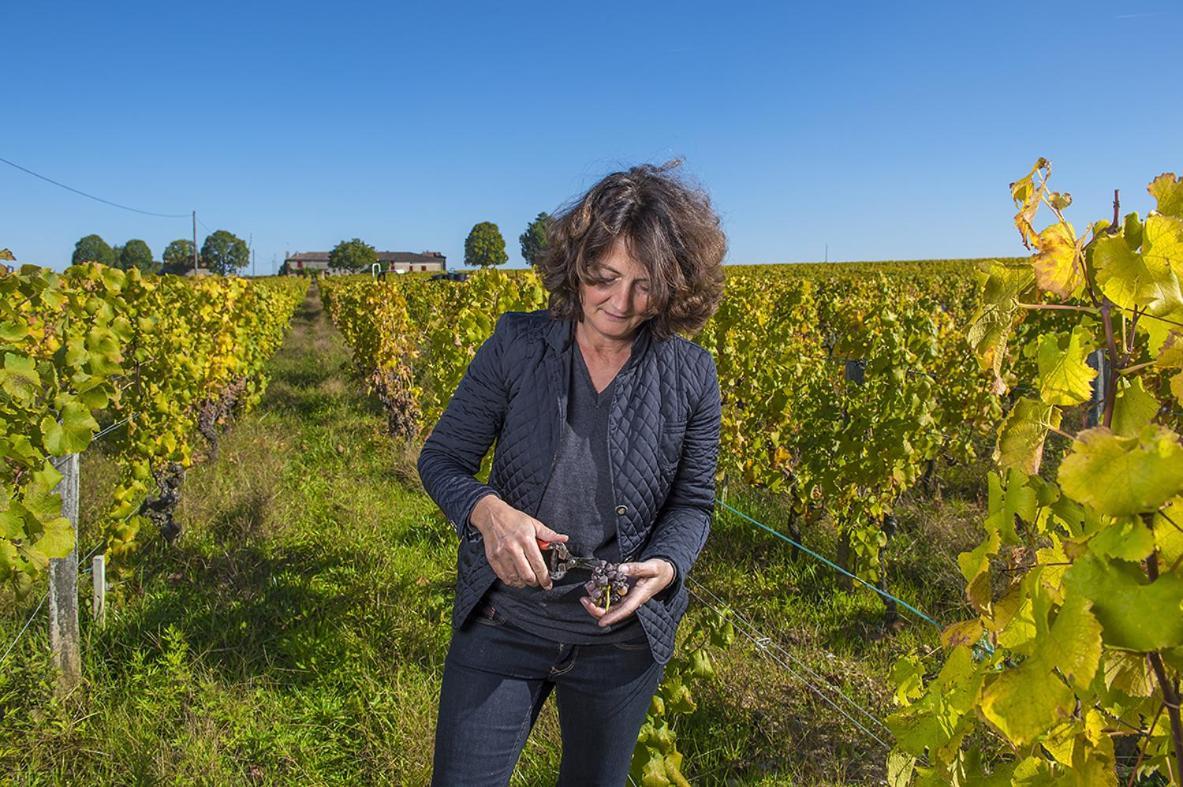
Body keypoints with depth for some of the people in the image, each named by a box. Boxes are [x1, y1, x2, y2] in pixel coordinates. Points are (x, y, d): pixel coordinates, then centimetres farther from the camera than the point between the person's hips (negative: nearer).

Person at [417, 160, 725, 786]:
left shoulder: (691, 376, -9)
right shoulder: (516, 346, -12)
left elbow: (692, 504, 0)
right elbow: (441, 460, -6)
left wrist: (664, 567, -21)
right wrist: (486, 510, -27)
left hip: (623, 636, 2)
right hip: (501, 622, -1)